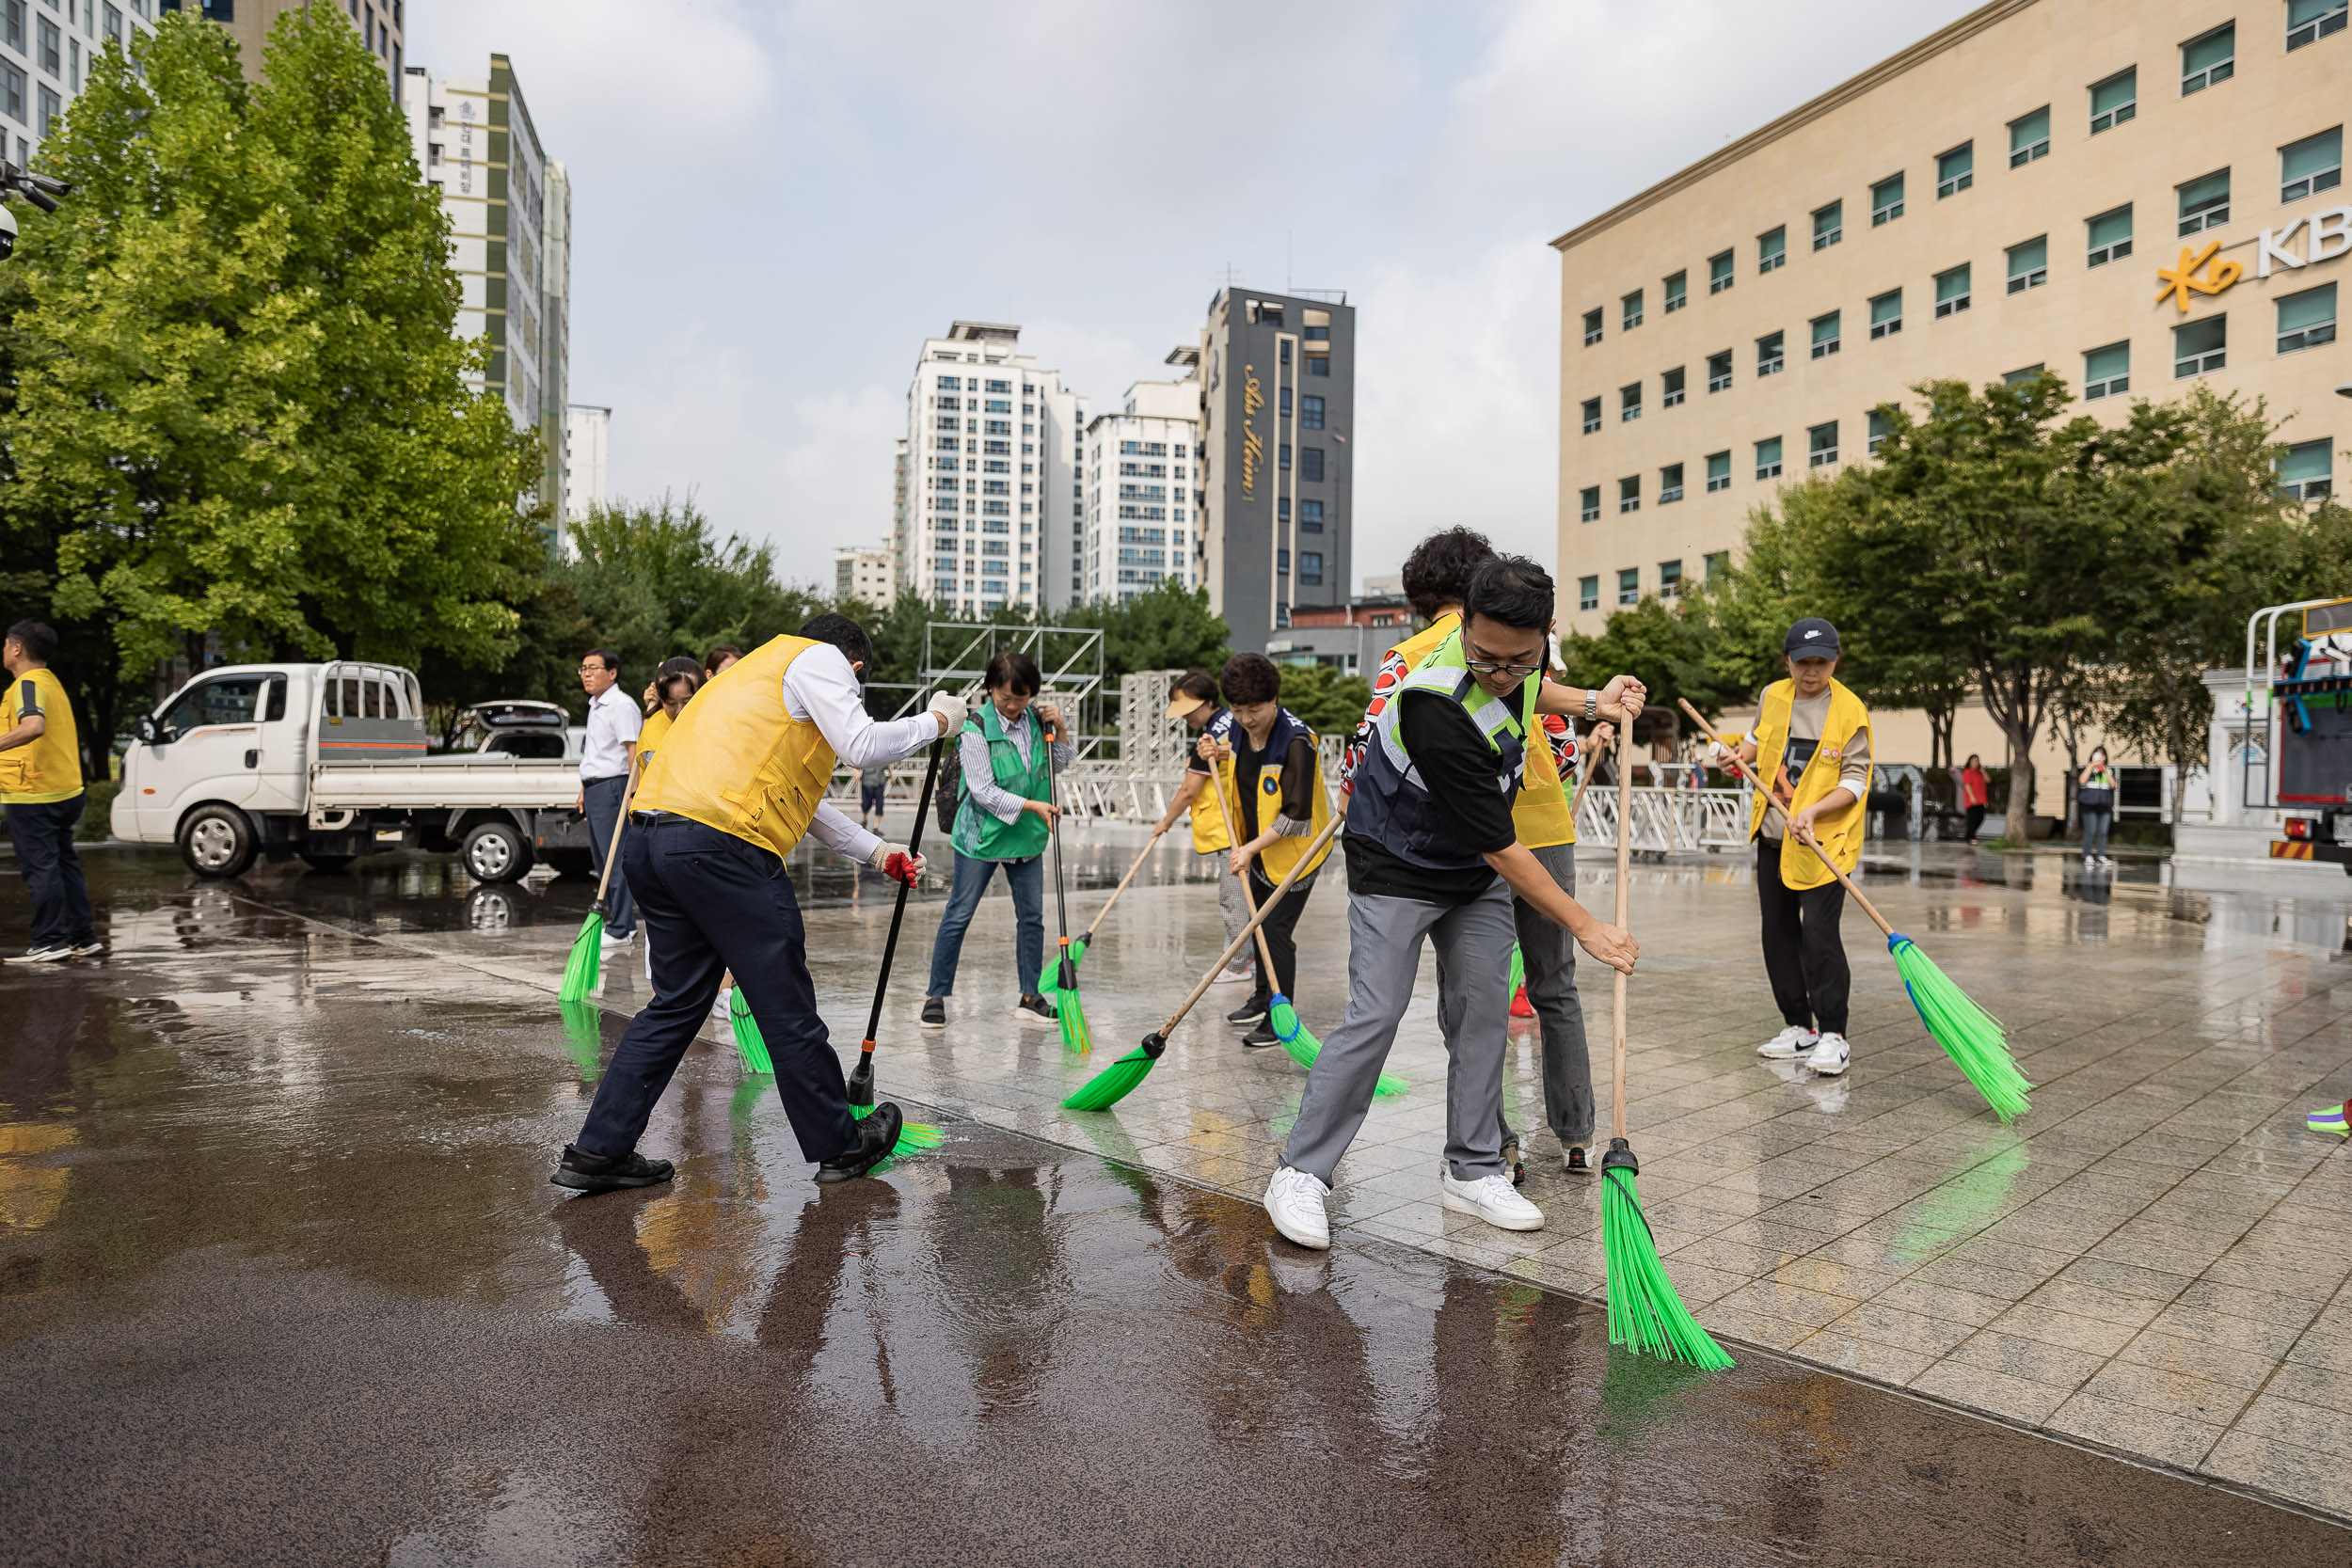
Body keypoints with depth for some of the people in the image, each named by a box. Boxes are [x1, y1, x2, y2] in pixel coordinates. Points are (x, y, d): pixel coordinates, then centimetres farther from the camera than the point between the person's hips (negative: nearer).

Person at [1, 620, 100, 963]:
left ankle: (50, 942, 2)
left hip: (33, 795, -9)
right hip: (66, 792, 9)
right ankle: (83, 938, 15)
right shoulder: (52, 682, 17)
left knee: (40, 867, -2)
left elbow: (34, 726, -33)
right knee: (64, 863, 13)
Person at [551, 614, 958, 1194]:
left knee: (677, 1004, 17)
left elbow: (798, 798, 35)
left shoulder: (756, 670, 34)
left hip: (650, 838, 9)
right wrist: (934, 722, 7)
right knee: (788, 1007, 3)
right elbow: (860, 745, -9)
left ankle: (598, 1152, 19)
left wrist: (876, 851, 35)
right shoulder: (819, 657, 7)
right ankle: (839, 1145, 16)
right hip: (721, 843, -9)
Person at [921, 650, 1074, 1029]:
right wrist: (1032, 805, -25)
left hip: (1027, 835, 5)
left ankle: (1029, 998, 18)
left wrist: (1059, 729, -4)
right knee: (958, 916, 2)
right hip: (982, 834, -5)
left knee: (1031, 916, 8)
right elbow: (984, 791, -19)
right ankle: (937, 996, 12)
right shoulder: (976, 728, -16)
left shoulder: (1035, 718, -1)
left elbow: (1060, 764, 12)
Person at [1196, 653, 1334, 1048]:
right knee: (1258, 921, 19)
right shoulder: (1232, 728, -5)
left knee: (1276, 930, -8)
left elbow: (1296, 814, -27)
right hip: (1256, 843, 8)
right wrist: (1218, 757, -6)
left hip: (1294, 848, -8)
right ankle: (1264, 997, 38)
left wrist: (1251, 849, -26)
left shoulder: (1296, 741, -27)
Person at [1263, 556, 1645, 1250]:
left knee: (1484, 1008, 4)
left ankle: (1472, 1172, 16)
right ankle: (1300, 1173, 0)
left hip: (1477, 872, 7)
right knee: (1376, 1015, -12)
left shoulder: (1518, 652, -12)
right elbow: (1498, 845, -30)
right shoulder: (1437, 709, -36)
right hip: (1398, 868, -7)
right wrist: (1584, 925, -24)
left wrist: (1592, 703, 6)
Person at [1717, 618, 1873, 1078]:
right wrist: (1740, 754, 4)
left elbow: (1856, 780, -11)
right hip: (1773, 833, 6)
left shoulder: (1849, 709, -9)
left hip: (1824, 838, -6)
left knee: (1818, 932, -13)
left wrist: (1813, 811, -24)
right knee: (1778, 931, 9)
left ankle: (1833, 1035, -1)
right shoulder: (1772, 697, 6)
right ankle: (1799, 1026, 21)